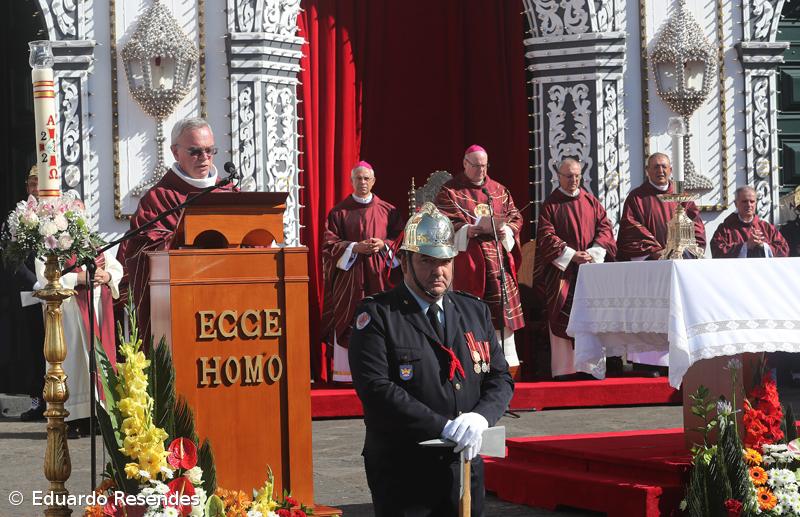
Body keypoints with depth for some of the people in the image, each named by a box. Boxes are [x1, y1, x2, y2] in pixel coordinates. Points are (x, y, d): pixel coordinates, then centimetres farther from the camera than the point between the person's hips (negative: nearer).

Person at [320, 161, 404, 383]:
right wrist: (355, 248, -13)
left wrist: (384, 245, -11)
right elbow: (329, 244, 1)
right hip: (349, 274, -1)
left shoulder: (387, 210, 9)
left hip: (379, 274, 1)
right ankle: (348, 372, -3)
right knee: (350, 321, -5)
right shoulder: (339, 212, 6)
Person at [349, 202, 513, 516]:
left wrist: (481, 417, -13)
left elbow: (500, 378, 10)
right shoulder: (376, 315, -6)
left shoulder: (475, 311, 12)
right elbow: (376, 389, -17)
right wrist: (444, 426, -21)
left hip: (465, 466, 5)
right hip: (401, 474, -5)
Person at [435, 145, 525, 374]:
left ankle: (506, 362, 5)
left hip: (498, 258, 4)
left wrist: (506, 231, -7)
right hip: (467, 260, -4)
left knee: (503, 309, 1)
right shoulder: (449, 191, 3)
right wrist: (468, 230, -20)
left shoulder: (499, 190, 16)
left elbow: (515, 217, 15)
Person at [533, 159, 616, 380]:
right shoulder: (551, 204, 4)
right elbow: (546, 237, -5)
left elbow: (605, 228, 7)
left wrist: (593, 252, -10)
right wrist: (571, 255, -15)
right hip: (561, 269, -3)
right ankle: (563, 368, -5)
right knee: (562, 318, -6)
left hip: (591, 267, 3)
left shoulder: (591, 202, 12)